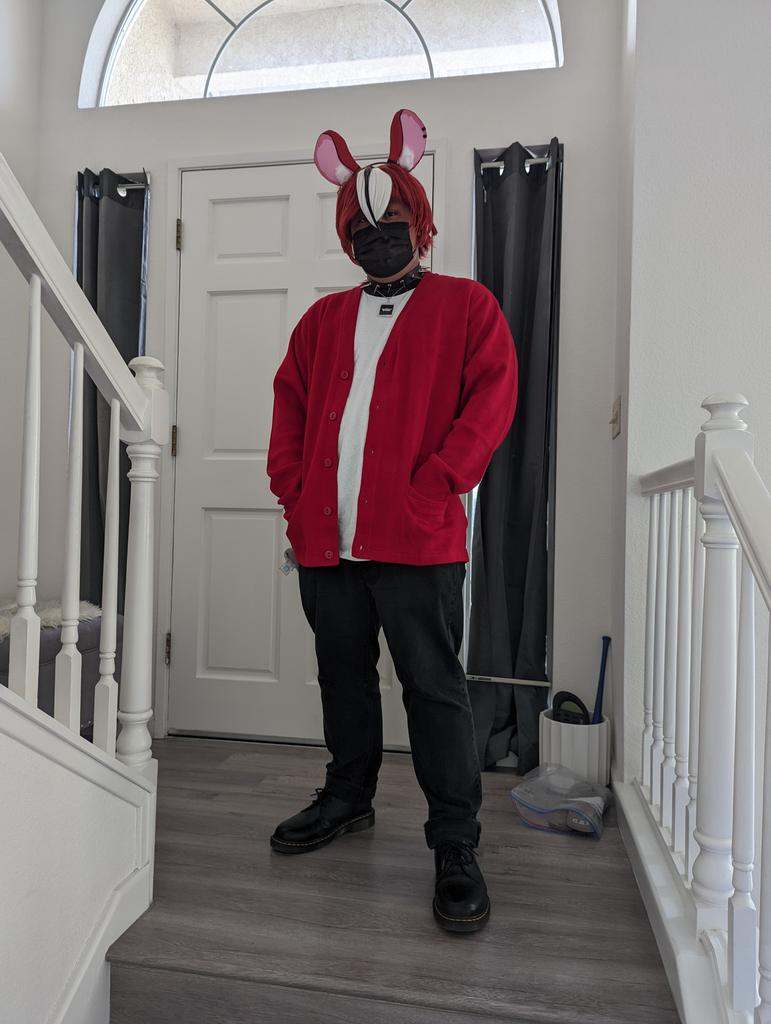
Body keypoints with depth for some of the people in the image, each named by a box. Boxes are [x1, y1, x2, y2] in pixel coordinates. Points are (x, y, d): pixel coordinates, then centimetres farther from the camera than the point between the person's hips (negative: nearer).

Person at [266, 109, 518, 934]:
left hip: (416, 540, -5)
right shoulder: (323, 319, 20)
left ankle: (455, 846, 13)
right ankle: (348, 798, 37)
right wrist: (292, 487, 4)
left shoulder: (466, 306, 6)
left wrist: (434, 485, -14)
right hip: (325, 539, 5)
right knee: (343, 677, 17)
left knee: (433, 687, -1)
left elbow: (492, 399, -5)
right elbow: (290, 402, 18)